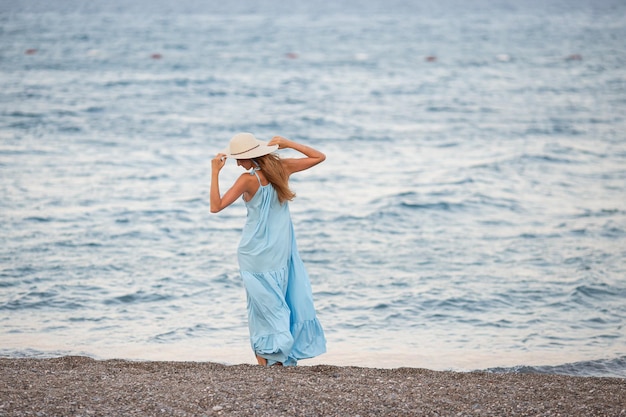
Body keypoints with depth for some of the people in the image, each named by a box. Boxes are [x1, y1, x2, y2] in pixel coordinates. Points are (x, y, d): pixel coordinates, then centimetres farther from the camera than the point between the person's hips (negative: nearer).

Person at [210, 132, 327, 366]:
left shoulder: (249, 180, -16)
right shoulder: (282, 167, -3)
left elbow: (216, 206, -17)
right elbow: (319, 157, 10)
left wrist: (215, 172, -16)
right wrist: (288, 143, 5)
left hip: (255, 254, -4)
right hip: (281, 251, 4)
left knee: (263, 304, 4)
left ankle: (265, 358, 4)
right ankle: (287, 355, 10)